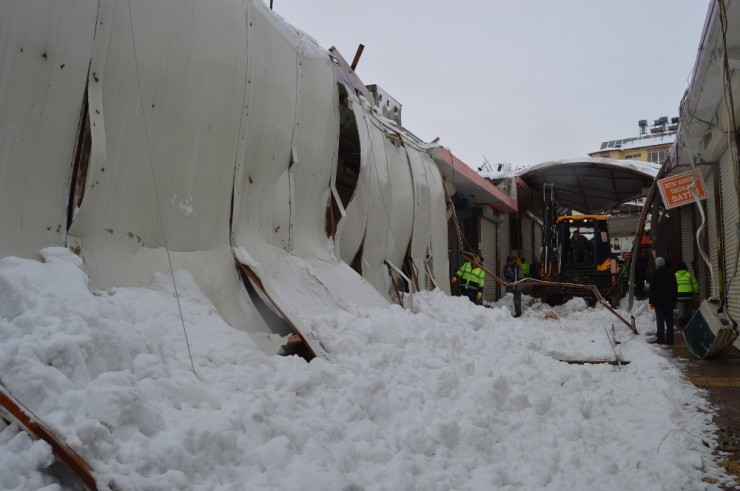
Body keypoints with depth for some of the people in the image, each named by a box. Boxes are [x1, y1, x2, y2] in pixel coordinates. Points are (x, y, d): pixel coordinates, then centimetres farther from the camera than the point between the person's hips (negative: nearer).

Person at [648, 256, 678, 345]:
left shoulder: (655, 274, -10)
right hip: (669, 301, 5)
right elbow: (675, 288, 13)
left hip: (659, 302, -5)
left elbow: (652, 289, -11)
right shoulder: (671, 274, 8)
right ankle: (669, 339, 10)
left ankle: (661, 338, -2)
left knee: (660, 321, -2)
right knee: (669, 321, 8)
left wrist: (651, 301, -6)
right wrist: (674, 300, 17)